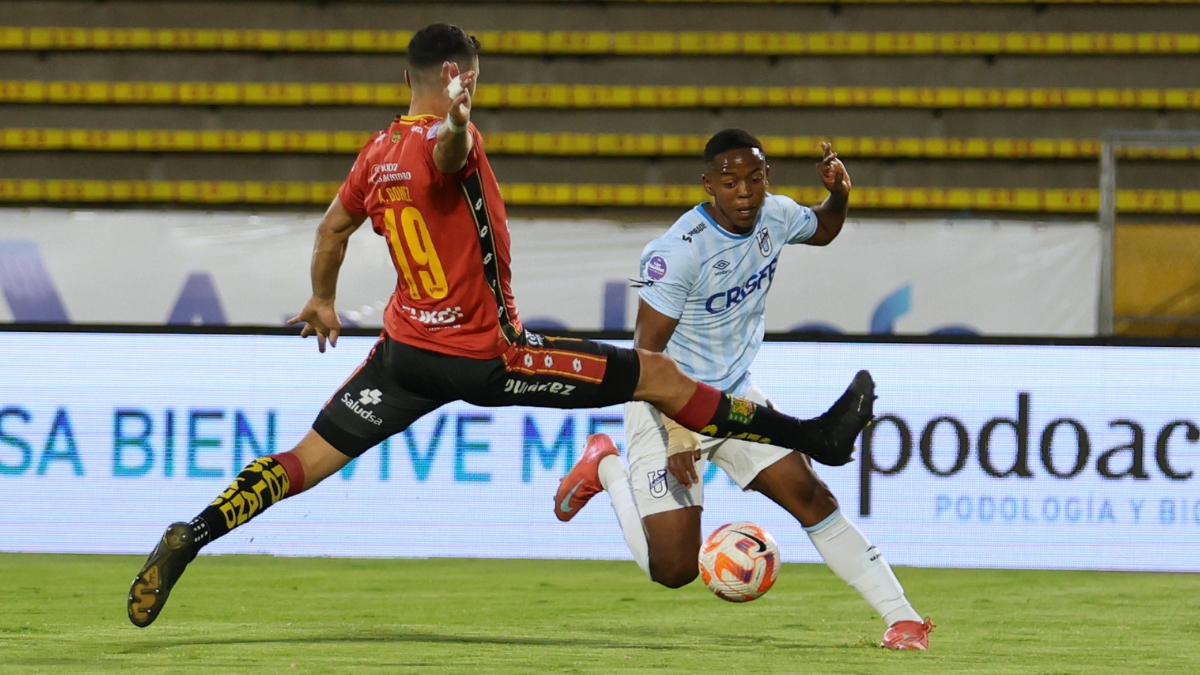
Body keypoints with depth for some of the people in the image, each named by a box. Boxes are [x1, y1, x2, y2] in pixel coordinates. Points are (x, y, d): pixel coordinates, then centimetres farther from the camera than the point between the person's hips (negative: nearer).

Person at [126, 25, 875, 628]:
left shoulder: (378, 152, 5)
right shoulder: (448, 139, -16)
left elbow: (333, 228, 20)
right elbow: (446, 152, -42)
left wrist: (323, 302, 37)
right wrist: (458, 121, -66)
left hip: (408, 350, 7)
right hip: (487, 356, -7)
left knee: (308, 458, 8)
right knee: (659, 375, 0)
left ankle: (189, 539, -13)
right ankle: (815, 437, 4)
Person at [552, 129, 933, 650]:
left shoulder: (775, 216, -5)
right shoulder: (679, 251, -26)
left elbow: (822, 230, 21)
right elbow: (647, 352, -23)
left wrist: (839, 193, -3)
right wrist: (675, 435, -31)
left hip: (736, 397, 6)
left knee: (809, 495, -6)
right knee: (674, 570, -8)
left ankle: (901, 616, 1)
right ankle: (607, 468, 17)